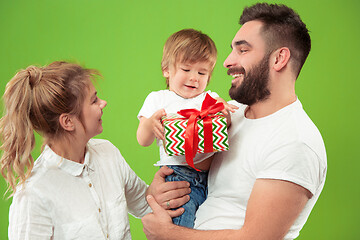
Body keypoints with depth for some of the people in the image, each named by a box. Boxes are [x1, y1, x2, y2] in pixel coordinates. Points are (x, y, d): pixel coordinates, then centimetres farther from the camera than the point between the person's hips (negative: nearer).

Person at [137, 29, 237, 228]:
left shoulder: (211, 99, 20)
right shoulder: (157, 99, 14)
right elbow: (143, 141, 8)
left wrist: (224, 115, -12)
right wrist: (151, 123, -14)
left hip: (213, 172, 3)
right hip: (178, 173, -3)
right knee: (183, 211, -27)